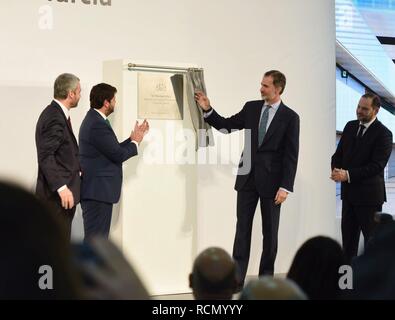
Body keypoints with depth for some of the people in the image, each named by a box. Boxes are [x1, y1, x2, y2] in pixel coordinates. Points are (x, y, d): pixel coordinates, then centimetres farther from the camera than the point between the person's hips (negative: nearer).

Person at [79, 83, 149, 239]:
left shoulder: (93, 120, 15)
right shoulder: (98, 125, -18)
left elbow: (113, 150, 18)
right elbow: (118, 155, -18)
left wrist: (133, 138, 17)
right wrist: (135, 142, 0)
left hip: (95, 190, 11)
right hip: (98, 191, -11)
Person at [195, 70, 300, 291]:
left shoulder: (290, 117, -6)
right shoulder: (251, 108, 6)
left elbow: (291, 155, -9)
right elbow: (226, 126, 12)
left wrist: (285, 187, -14)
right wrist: (208, 110, -2)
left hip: (271, 181, -3)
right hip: (248, 177, 3)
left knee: (270, 231, 7)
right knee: (243, 228, 2)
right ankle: (236, 279, 2)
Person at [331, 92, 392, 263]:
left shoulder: (383, 134, -12)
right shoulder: (350, 127, 10)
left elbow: (376, 165, -19)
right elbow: (338, 154, 12)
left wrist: (348, 175, -23)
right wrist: (336, 170, -10)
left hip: (369, 194, -6)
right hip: (349, 192, 7)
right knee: (348, 235, 10)